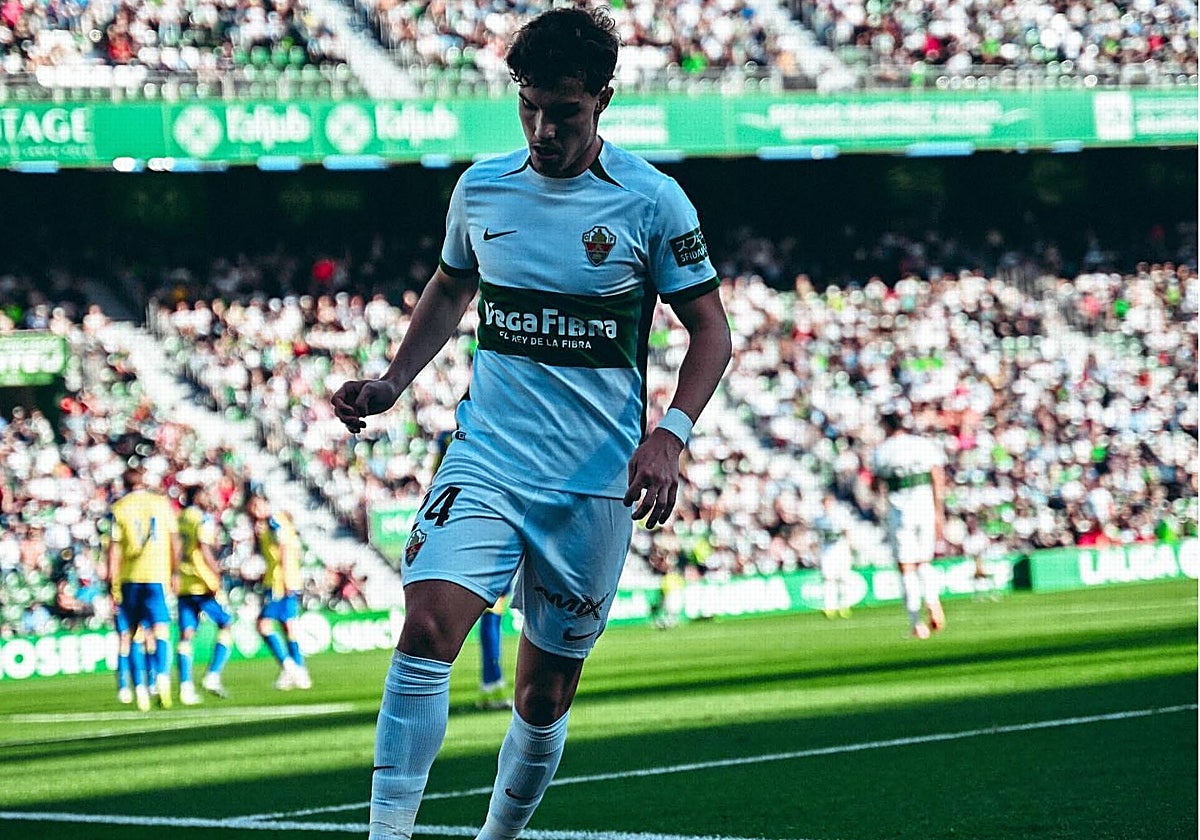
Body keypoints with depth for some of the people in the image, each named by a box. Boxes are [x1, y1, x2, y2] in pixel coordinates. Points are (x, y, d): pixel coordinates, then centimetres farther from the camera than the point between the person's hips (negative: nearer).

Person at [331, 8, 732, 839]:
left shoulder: (651, 201, -5)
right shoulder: (481, 187, 5)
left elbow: (710, 329, 0)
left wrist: (670, 433, -14)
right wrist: (393, 382, 9)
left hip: (594, 482, -1)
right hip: (485, 460, 1)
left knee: (545, 695, 6)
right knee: (426, 631, -22)